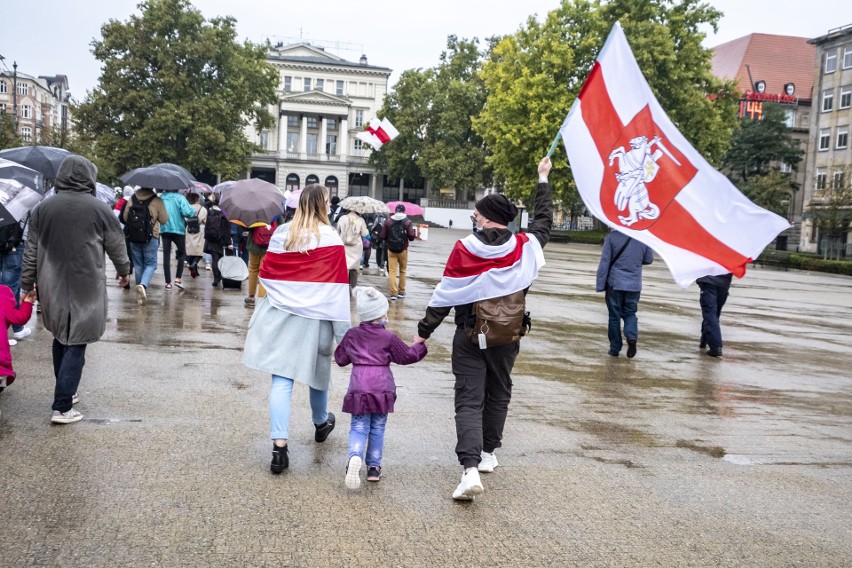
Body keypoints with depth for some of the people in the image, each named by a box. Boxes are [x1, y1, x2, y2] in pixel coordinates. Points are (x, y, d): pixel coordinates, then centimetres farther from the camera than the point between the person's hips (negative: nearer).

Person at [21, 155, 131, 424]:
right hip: (86, 289, -4)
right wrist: (124, 271, 20)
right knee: (76, 345, -1)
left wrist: (27, 284, 16)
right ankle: (62, 407, -4)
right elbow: (117, 246, 3)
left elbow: (31, 251, 6)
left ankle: (65, 391, 32)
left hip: (52, 288, 4)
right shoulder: (99, 208, -7)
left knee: (60, 339, 21)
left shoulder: (43, 208, 3)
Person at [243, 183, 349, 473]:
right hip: (315, 318, -2)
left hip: (279, 316, 2)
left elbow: (265, 273, 6)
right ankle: (321, 423, 43)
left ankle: (279, 446, -9)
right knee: (317, 371, 19)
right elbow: (336, 286, -10)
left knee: (281, 379, -1)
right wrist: (343, 329, -7)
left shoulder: (281, 233, 1)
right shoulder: (330, 239, -9)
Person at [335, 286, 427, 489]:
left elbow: (340, 358, 15)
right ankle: (374, 467, 16)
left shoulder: (352, 335, 6)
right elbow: (407, 356, 8)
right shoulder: (388, 338, -2)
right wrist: (419, 346, 26)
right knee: (377, 428, 11)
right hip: (382, 388, -1)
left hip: (359, 388, 1)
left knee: (359, 427, 3)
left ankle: (355, 457, -24)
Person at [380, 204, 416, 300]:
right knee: (402, 271, 14)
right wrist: (414, 233, 9)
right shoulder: (407, 222, -5)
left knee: (392, 271, 0)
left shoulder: (388, 221, -1)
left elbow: (382, 236, -1)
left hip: (391, 249, 0)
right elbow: (411, 236, -12)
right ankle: (401, 291, 19)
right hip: (403, 249, 0)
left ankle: (393, 293, -8)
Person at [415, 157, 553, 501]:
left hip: (470, 336, -3)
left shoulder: (464, 249, -13)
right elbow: (544, 222, 15)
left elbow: (444, 295, -10)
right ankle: (488, 453, 34)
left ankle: (470, 469, -16)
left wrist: (423, 332, 0)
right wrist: (543, 179, 26)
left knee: (469, 400, -1)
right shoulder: (524, 247, -5)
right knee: (498, 393, 22)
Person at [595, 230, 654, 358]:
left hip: (615, 284, -2)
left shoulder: (612, 236, -12)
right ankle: (632, 336, -10)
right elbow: (649, 259, 8)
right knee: (630, 313, 16)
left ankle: (615, 348, 13)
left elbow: (604, 262, -10)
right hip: (634, 284, 2)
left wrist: (600, 284, -4)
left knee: (614, 316, 9)